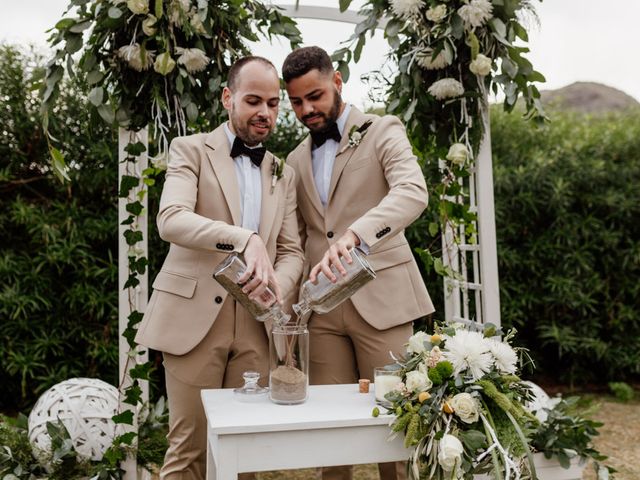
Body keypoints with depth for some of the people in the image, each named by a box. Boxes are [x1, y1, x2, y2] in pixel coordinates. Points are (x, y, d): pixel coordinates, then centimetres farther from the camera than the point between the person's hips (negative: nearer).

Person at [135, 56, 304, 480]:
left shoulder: (284, 175, 16)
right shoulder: (192, 150, 3)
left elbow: (292, 252, 12)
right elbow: (171, 220, -15)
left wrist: (277, 285, -12)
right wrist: (245, 240, -30)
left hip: (255, 325, 4)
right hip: (195, 316, -4)